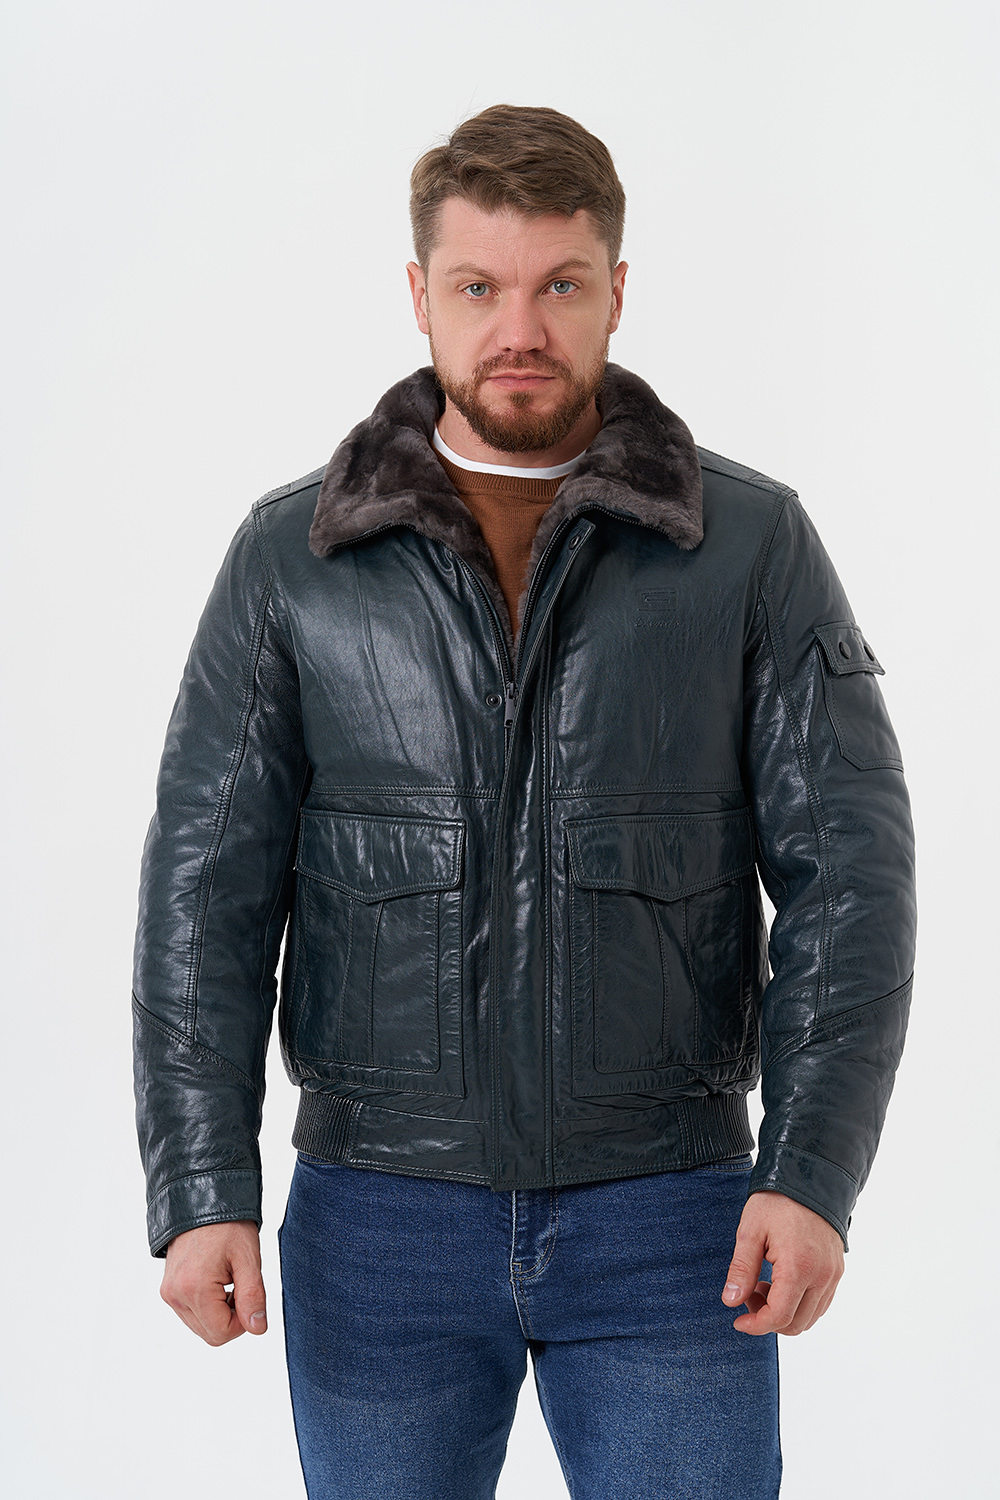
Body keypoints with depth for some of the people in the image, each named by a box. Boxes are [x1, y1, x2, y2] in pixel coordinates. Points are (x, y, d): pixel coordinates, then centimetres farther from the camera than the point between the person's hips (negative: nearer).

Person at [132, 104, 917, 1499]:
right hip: (377, 1224, 1)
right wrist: (203, 1189, -8)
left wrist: (812, 1173, -14)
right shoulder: (292, 557, 2)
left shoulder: (755, 546, -1)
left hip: (666, 1221, -1)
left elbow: (847, 871, -4)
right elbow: (208, 879, 0)